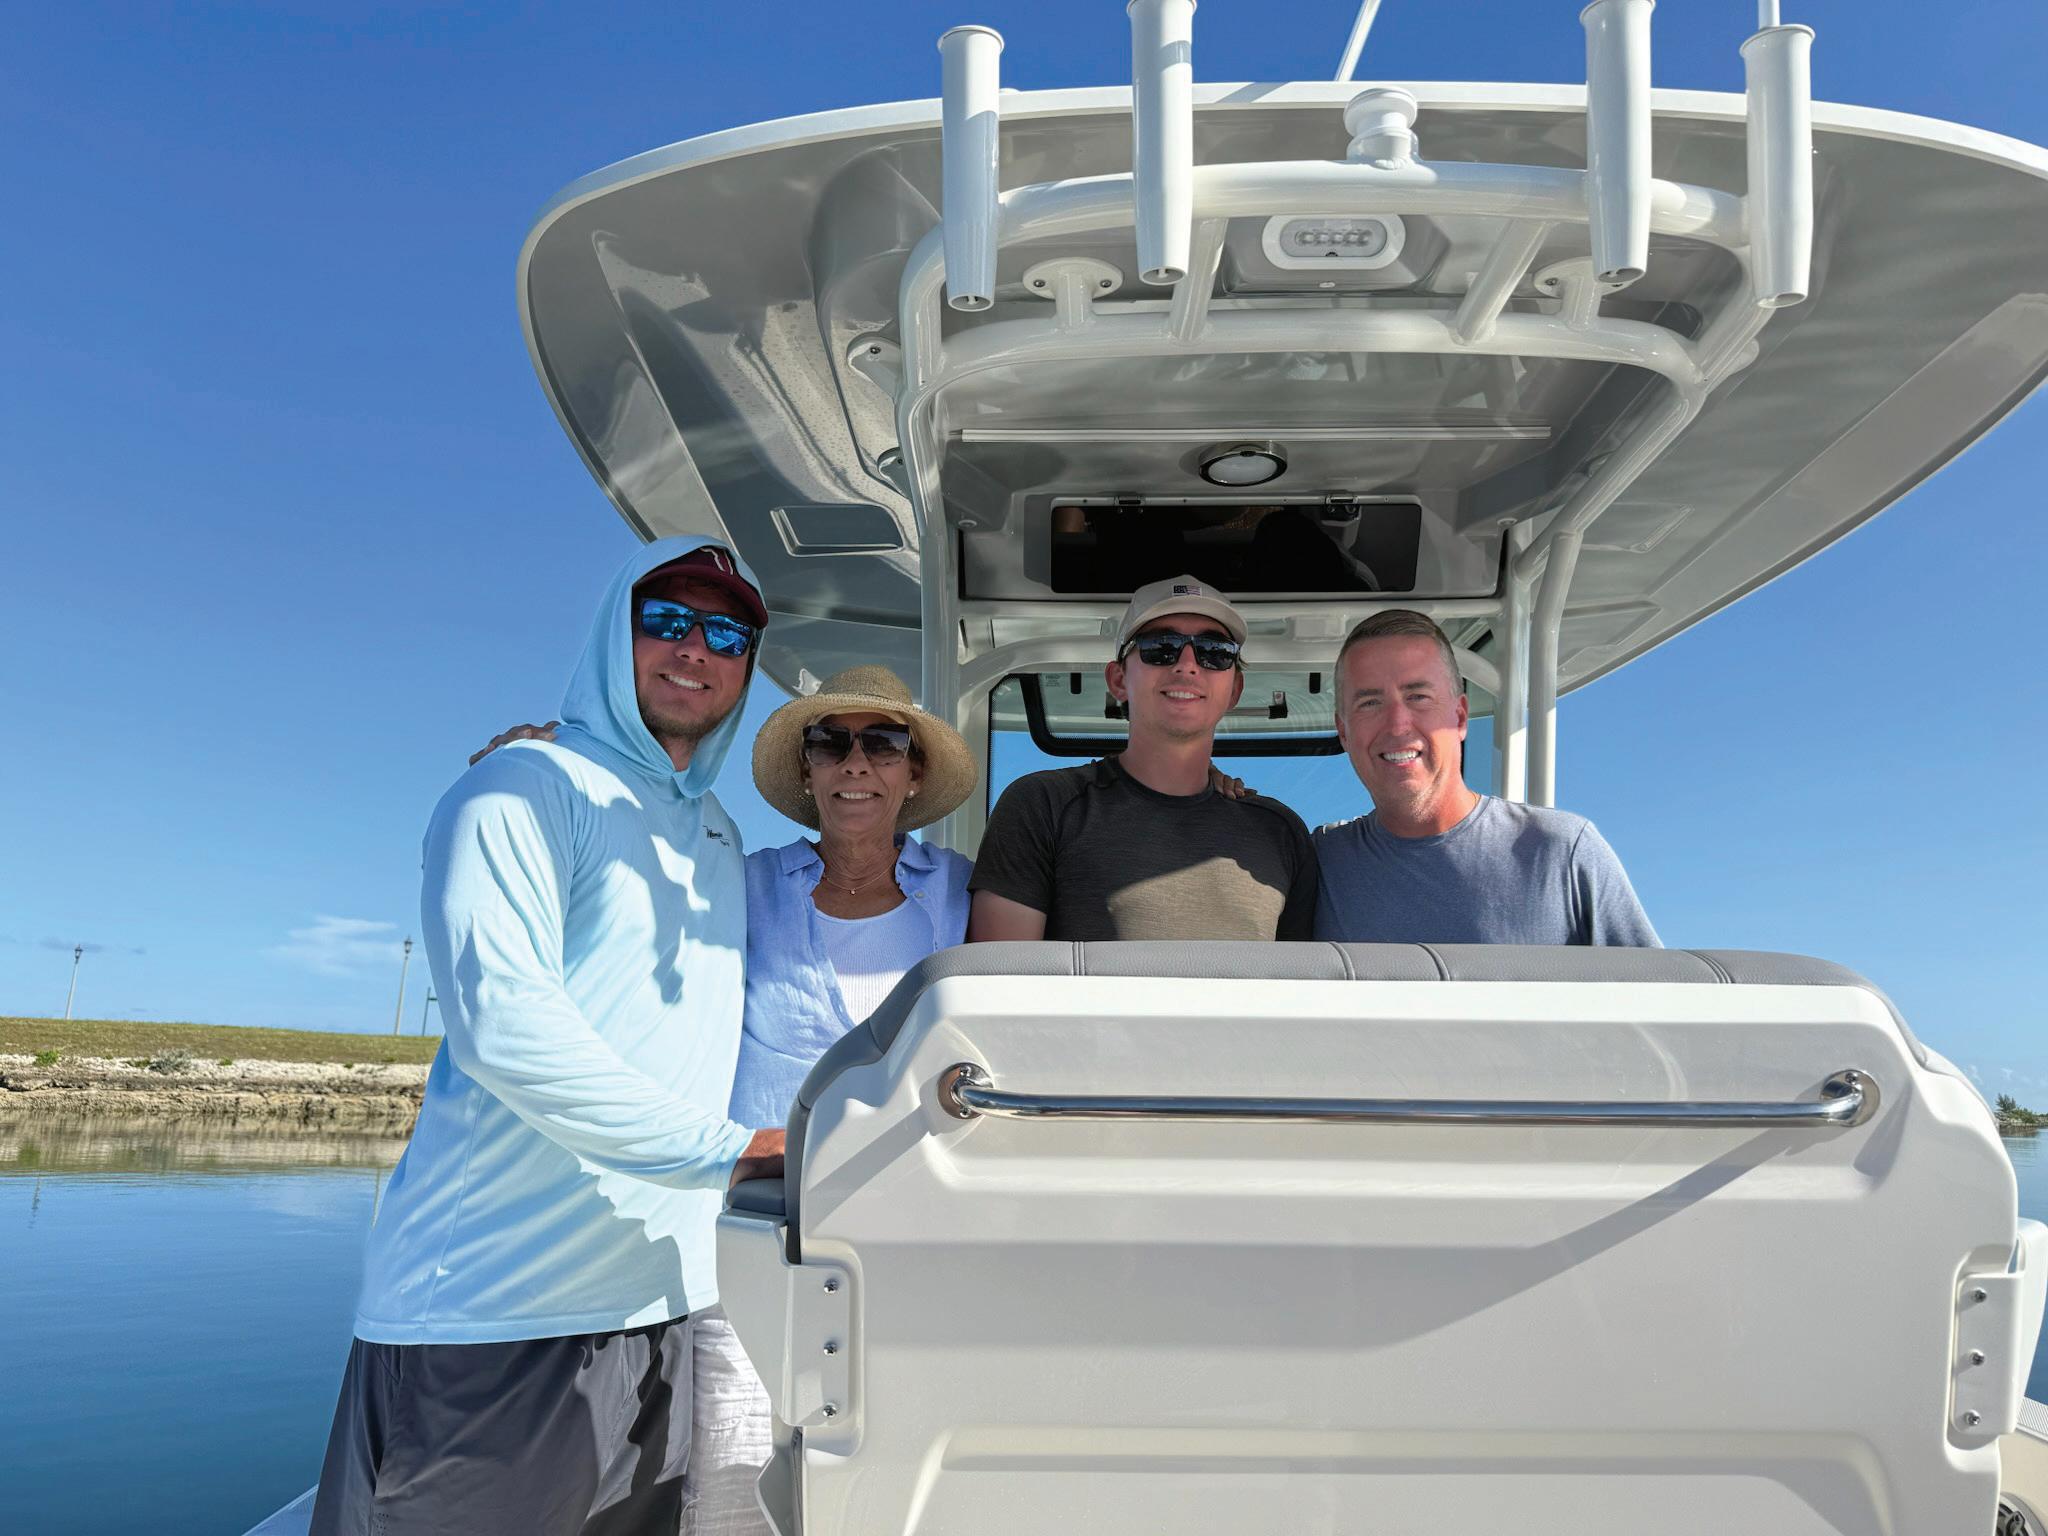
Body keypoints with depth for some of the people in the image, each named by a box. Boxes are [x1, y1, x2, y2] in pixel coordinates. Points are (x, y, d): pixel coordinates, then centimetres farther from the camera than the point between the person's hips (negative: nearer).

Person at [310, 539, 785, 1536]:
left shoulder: (718, 838, 17)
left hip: (659, 1314, 7)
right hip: (489, 1319, -7)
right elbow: (501, 1023, -21)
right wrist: (724, 1148, -21)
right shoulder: (526, 790, -7)